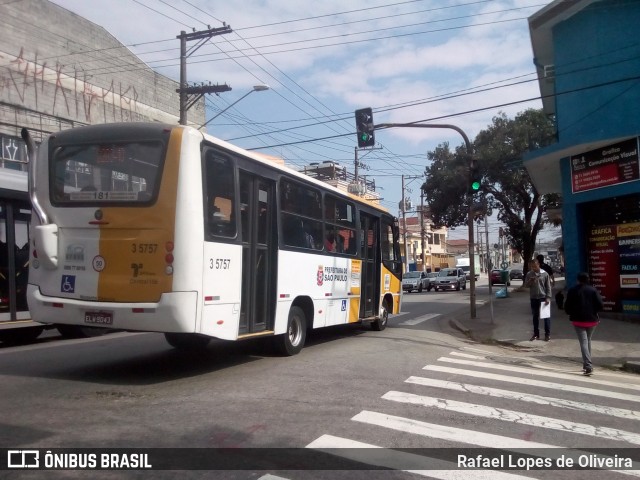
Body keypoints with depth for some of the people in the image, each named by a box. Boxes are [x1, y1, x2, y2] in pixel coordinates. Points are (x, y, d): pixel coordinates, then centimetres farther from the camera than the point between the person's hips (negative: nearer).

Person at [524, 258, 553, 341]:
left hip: (543, 298, -3)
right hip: (534, 298, 3)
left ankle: (547, 334, 14)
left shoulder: (544, 274, -4)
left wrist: (548, 297, -10)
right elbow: (526, 285, 4)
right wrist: (530, 281, -17)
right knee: (535, 316, 11)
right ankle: (536, 334, 20)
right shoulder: (529, 274, 2)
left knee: (546, 316, 5)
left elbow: (548, 287, -3)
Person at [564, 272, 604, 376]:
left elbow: (567, 307, -2)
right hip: (592, 320, 2)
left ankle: (588, 366, -19)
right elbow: (600, 305, -8)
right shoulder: (593, 290, -2)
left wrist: (572, 313, 16)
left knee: (583, 342, -5)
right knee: (588, 341, 19)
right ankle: (587, 364, 26)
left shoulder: (572, 290, -3)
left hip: (578, 320, -2)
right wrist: (594, 311, 12)